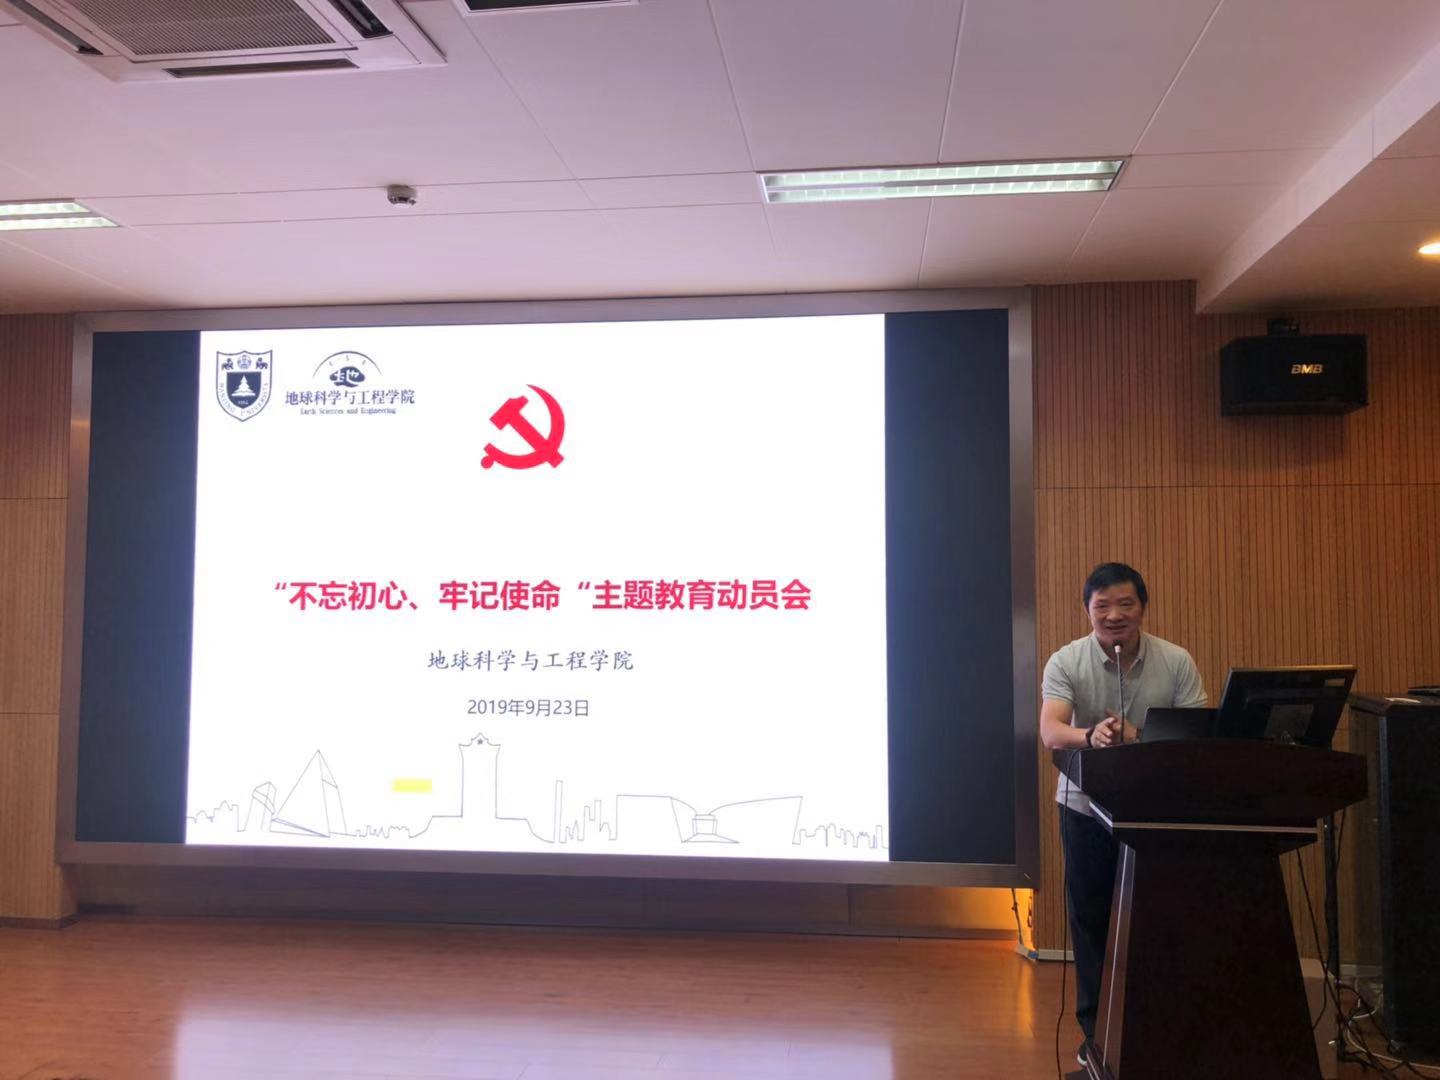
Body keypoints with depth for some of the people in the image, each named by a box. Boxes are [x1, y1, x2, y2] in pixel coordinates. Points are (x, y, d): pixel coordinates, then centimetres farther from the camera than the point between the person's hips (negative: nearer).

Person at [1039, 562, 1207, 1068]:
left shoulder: (1177, 662, -7)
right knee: (1091, 918, 6)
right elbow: (1051, 732, -23)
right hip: (1087, 805, 0)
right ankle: (1097, 1029, 20)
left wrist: (1141, 738, -30)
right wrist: (1090, 735, -46)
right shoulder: (1066, 662, -11)